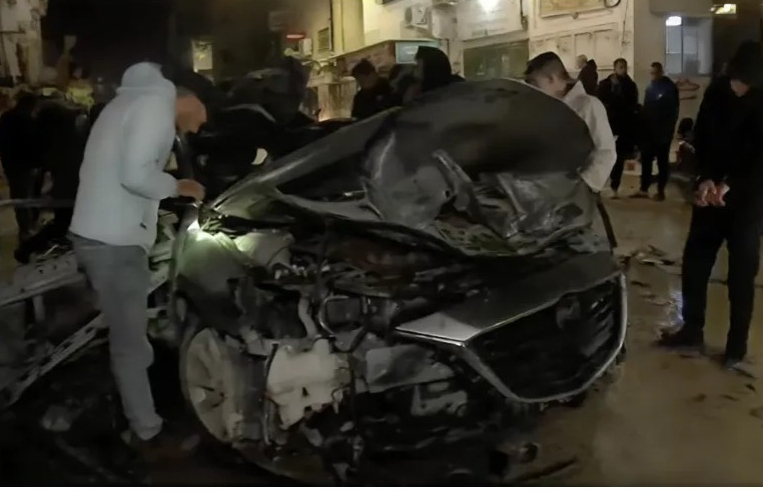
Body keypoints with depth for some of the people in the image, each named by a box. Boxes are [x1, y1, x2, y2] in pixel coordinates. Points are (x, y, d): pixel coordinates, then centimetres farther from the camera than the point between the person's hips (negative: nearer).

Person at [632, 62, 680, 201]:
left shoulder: (670, 87, -3)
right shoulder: (650, 88, 12)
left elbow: (674, 110, -6)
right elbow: (646, 108, 12)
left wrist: (669, 128, -12)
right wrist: (643, 125, 2)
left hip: (663, 131, -5)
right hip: (649, 130, 5)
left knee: (662, 161, 3)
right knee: (645, 159, 2)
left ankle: (661, 190, 8)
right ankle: (644, 189, 7)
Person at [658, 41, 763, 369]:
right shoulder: (717, 90, -2)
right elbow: (702, 136, 2)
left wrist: (730, 185, -21)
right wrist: (706, 178, -11)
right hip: (712, 190, 3)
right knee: (694, 262, 5)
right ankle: (692, 330, 20)